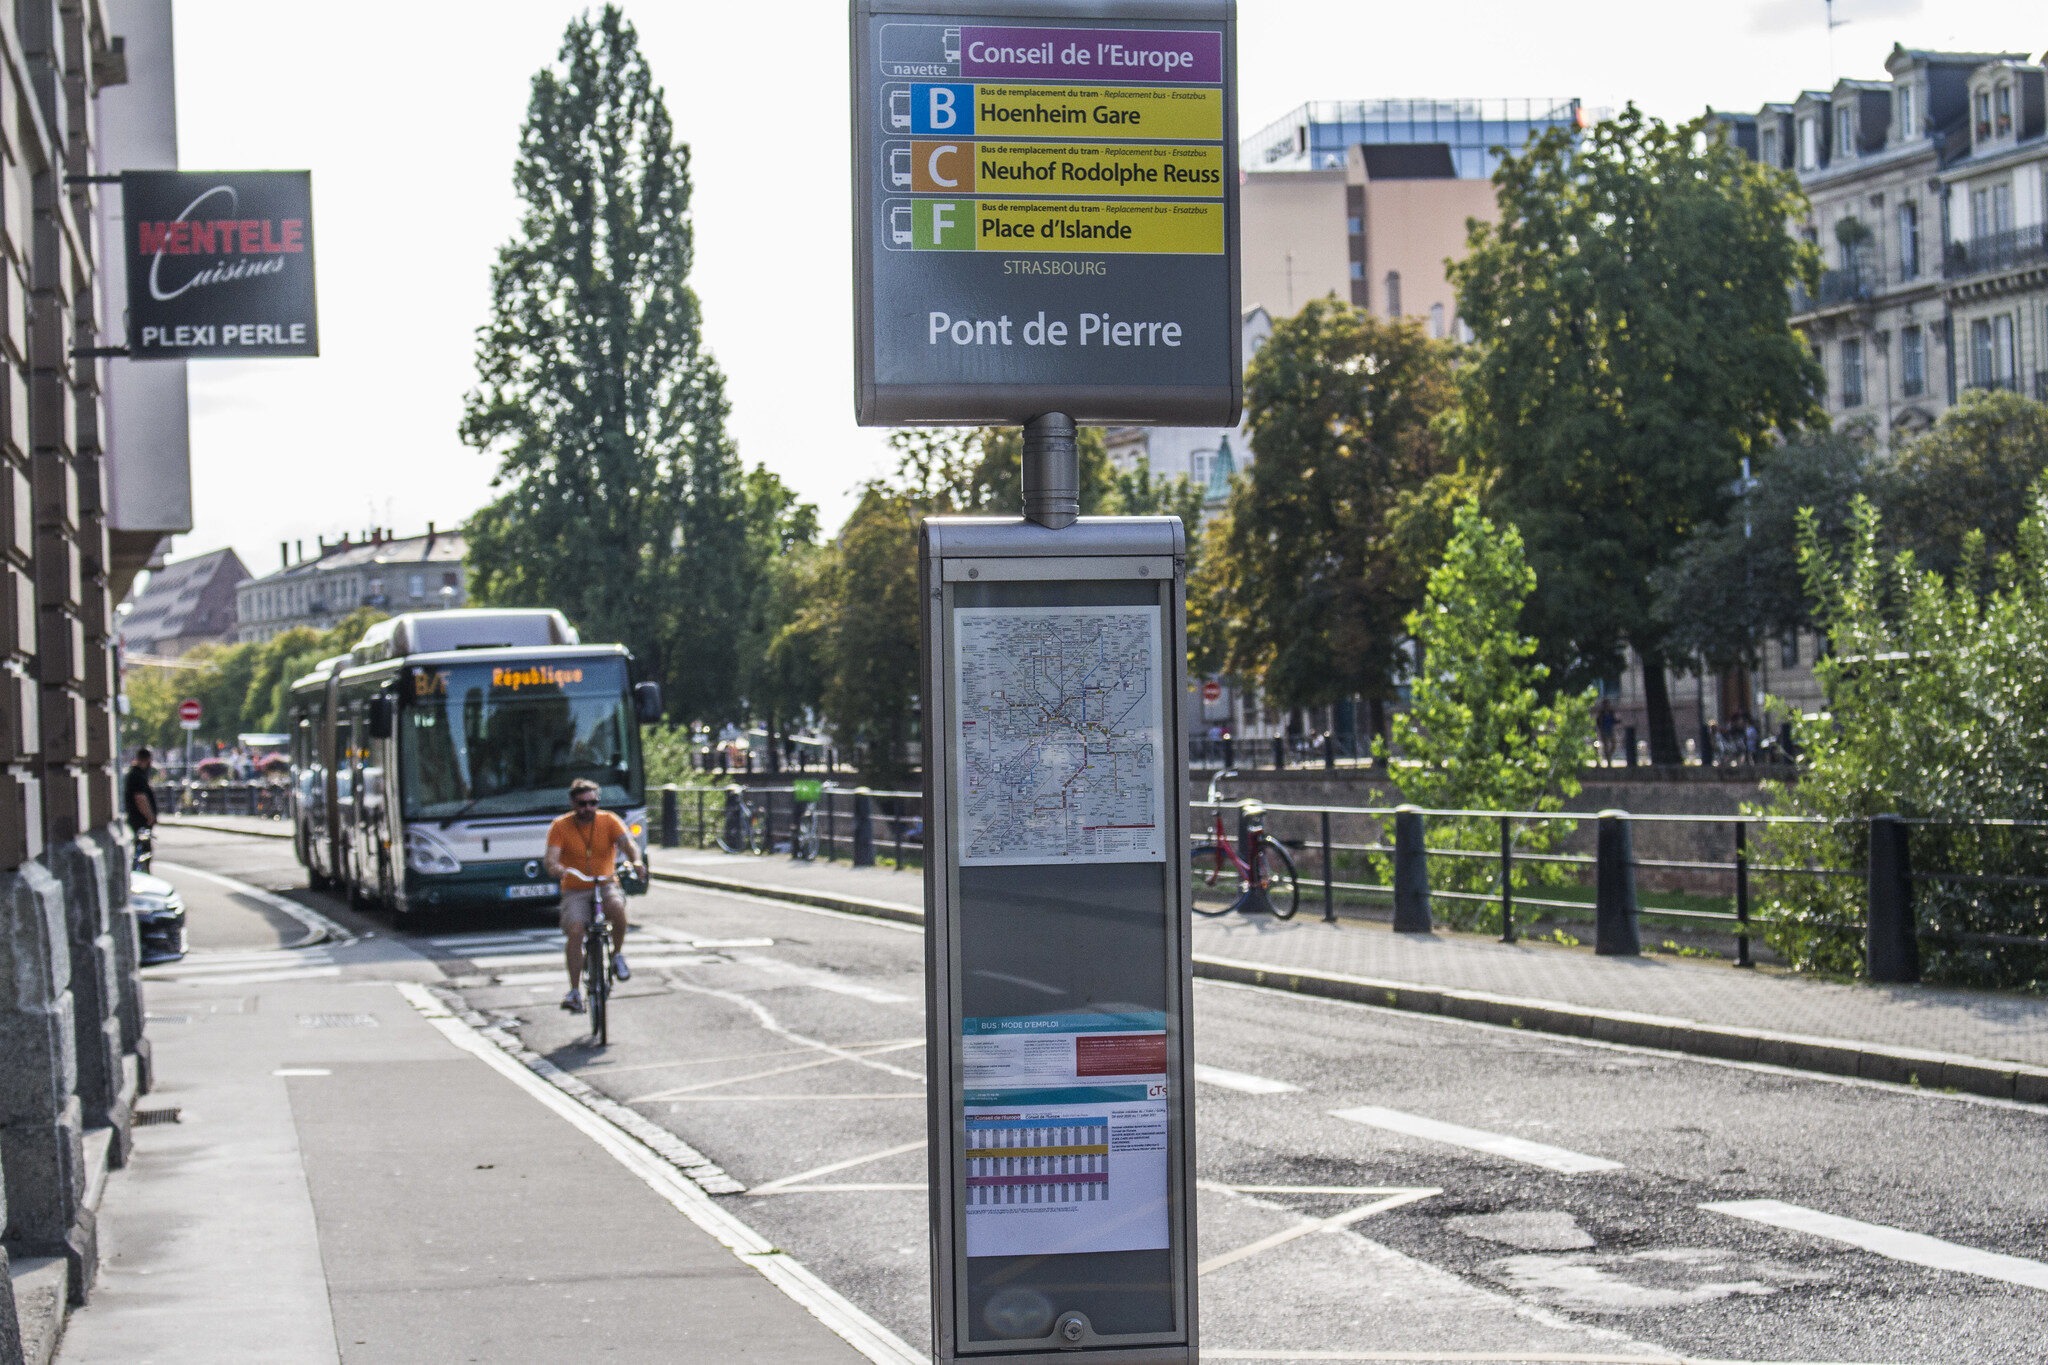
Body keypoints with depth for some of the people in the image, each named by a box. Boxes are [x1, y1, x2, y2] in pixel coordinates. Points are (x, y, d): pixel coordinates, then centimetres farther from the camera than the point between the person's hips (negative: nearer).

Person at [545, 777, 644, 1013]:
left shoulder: (609, 821, 0)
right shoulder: (560, 826, -1)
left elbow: (627, 843, -14)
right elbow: (552, 857, -13)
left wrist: (635, 861, -37)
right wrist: (555, 868, -38)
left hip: (606, 885, 0)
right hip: (575, 891, 0)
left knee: (616, 907, -33)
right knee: (574, 931, -23)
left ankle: (618, 954, -8)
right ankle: (575, 991, -15)